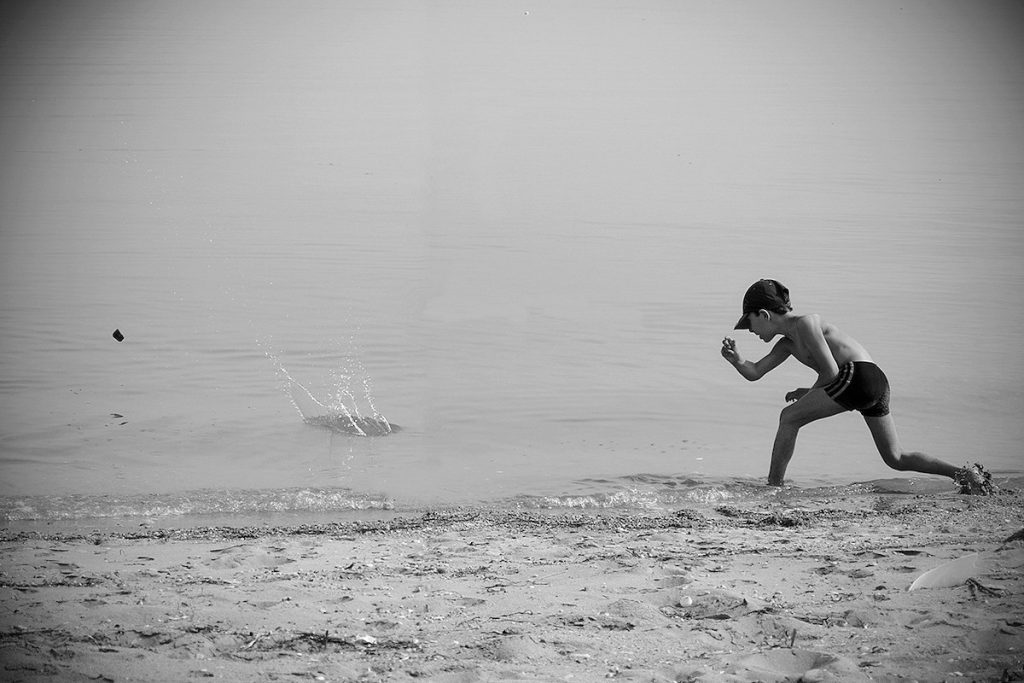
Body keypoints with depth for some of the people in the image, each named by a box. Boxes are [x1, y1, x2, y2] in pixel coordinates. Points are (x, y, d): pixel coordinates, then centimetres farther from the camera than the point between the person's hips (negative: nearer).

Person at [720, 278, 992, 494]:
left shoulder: (805, 323, -6)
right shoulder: (788, 343, 21)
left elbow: (831, 370, -11)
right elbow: (755, 372, 20)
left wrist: (808, 393, 4)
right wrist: (737, 360, 1)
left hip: (858, 376, -10)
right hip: (877, 382, 10)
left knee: (789, 418, -2)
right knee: (896, 458, 15)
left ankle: (773, 486, 0)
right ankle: (966, 473, 8)